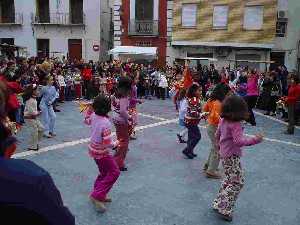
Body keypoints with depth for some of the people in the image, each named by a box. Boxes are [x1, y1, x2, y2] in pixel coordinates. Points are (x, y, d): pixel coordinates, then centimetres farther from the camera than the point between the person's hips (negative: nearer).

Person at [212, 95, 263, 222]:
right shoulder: (236, 124, -22)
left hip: (224, 154, 9)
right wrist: (254, 140, -27)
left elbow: (217, 135, 15)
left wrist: (220, 146, 30)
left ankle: (219, 203, 30)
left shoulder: (223, 121, 4)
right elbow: (239, 141, -29)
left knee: (228, 180, 23)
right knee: (237, 183, 0)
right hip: (232, 156, -9)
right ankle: (224, 209, 0)